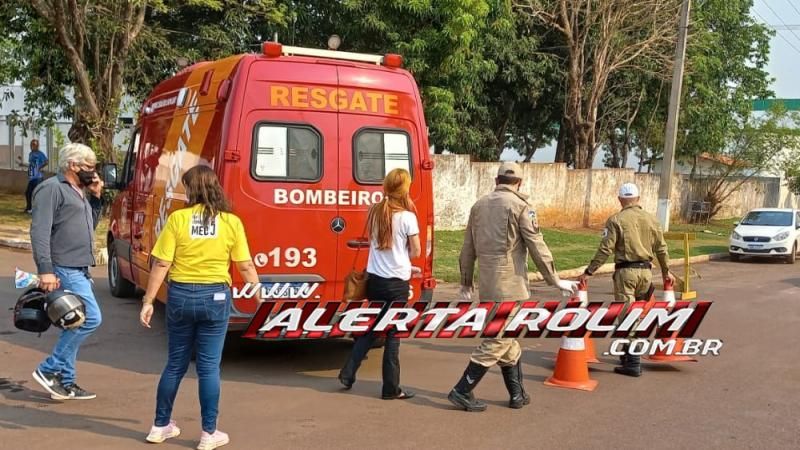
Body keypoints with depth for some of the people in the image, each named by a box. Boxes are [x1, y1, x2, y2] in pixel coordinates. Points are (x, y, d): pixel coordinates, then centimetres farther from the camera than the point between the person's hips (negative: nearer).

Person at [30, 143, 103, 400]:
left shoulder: (78, 192, 17)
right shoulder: (52, 188, -11)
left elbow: (89, 226, 25)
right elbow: (39, 232, -18)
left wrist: (95, 197, 12)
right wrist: (45, 269, -25)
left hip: (79, 270, 10)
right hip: (65, 270, -10)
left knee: (76, 324, 10)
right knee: (91, 318, -14)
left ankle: (65, 382, 17)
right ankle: (49, 370, -4)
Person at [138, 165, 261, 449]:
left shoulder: (177, 219, -6)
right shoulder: (231, 222, -4)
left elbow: (161, 265, -6)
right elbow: (246, 266, 0)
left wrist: (148, 301, 1)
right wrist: (259, 293, 14)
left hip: (181, 296, 1)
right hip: (215, 297, -1)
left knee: (175, 364, 15)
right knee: (209, 366, 6)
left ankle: (160, 426, 26)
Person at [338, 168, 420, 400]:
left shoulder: (374, 212, 4)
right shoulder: (407, 217, -12)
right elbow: (416, 252, -5)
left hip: (374, 278, 5)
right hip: (396, 283, -5)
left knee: (370, 328, 19)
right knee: (393, 335, 3)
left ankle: (348, 373, 16)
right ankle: (391, 388, 10)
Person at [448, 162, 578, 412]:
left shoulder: (479, 205, 12)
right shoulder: (519, 206, -7)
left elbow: (468, 248, 15)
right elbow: (537, 247, -9)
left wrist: (466, 282, 24)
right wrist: (554, 280, -2)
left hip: (486, 284, 7)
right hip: (509, 284, -7)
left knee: (507, 337, 16)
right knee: (499, 339, -1)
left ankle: (517, 394, 23)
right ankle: (462, 391, -2)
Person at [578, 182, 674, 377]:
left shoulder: (616, 220, -7)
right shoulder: (651, 219, 8)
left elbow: (605, 249, -12)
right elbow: (661, 248, 13)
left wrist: (589, 271, -8)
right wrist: (666, 271, 26)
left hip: (626, 271, -5)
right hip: (646, 271, 5)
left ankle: (633, 364, -5)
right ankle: (627, 355, 28)